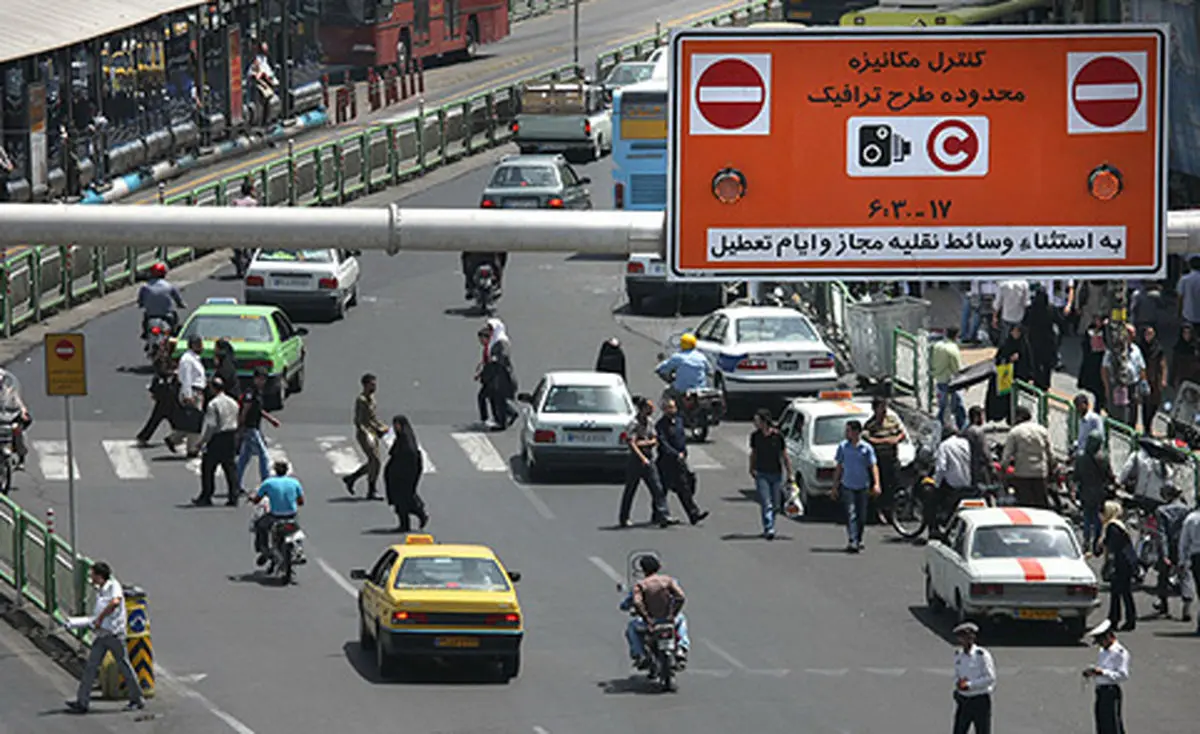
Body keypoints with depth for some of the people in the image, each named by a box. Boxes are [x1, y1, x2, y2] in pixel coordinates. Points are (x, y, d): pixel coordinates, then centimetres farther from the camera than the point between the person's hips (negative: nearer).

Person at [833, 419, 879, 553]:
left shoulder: (866, 448, -2)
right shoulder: (843, 447, 2)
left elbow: (873, 466, -3)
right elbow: (839, 467, 8)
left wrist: (876, 484, -15)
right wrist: (835, 486, 8)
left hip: (862, 487, 1)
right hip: (847, 486, -1)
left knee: (861, 516, 9)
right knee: (851, 514, -13)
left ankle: (859, 540, 27)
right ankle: (852, 542, -21)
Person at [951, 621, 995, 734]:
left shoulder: (982, 655, -14)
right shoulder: (958, 655, 6)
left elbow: (990, 678, -16)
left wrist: (969, 685, -20)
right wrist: (958, 683, -7)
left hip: (980, 700, -6)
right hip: (963, 701, 6)